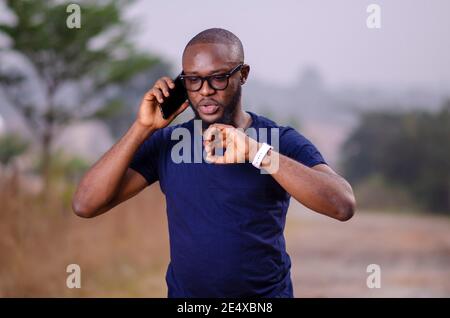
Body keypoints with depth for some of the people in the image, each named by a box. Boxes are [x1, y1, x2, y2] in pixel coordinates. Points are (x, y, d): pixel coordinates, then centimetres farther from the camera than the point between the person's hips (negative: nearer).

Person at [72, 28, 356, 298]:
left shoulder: (283, 142, -10)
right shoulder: (166, 144, -2)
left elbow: (343, 205, -26)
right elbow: (85, 204, -9)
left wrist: (257, 152, -34)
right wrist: (142, 127, -15)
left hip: (267, 293, -2)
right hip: (183, 293, 2)